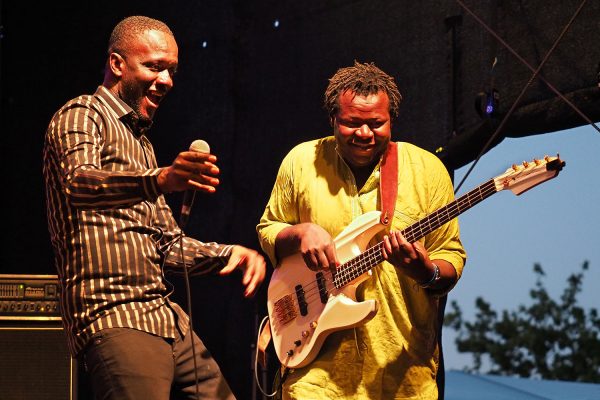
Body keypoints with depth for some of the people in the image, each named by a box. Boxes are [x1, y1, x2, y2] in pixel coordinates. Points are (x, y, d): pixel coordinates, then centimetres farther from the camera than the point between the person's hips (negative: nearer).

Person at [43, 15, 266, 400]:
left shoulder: (140, 141, 25)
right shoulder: (82, 115, -2)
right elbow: (79, 182, -25)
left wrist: (228, 253, 7)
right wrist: (159, 180, -42)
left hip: (169, 321, 9)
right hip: (116, 321, -9)